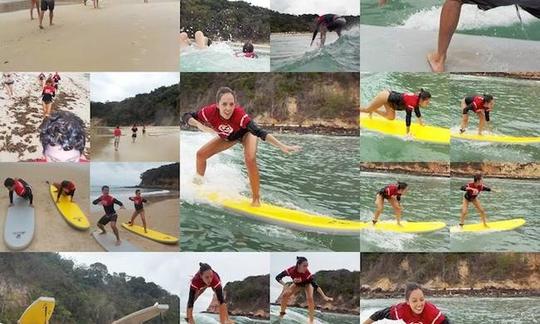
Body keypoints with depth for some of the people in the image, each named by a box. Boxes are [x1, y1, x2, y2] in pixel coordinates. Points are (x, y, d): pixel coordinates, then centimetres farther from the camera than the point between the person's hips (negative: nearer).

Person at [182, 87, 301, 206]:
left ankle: (256, 200, -21)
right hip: (227, 137, 4)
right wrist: (199, 125, -43)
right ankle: (198, 183, 30)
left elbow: (260, 132, -50)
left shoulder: (239, 115, -45)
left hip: (246, 133, -4)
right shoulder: (210, 112, -36)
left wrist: (282, 146, -61)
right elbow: (186, 117, -23)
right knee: (201, 154, 1)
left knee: (250, 159, -29)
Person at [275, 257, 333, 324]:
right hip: (297, 284, 3)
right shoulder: (291, 270, -38)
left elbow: (315, 285, -40)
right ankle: (282, 313, 16)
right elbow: (278, 277, -31)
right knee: (285, 295, -8)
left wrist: (324, 297, -47)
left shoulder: (307, 273, -41)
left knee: (310, 298, -24)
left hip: (307, 283, -2)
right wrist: (285, 285, -48)